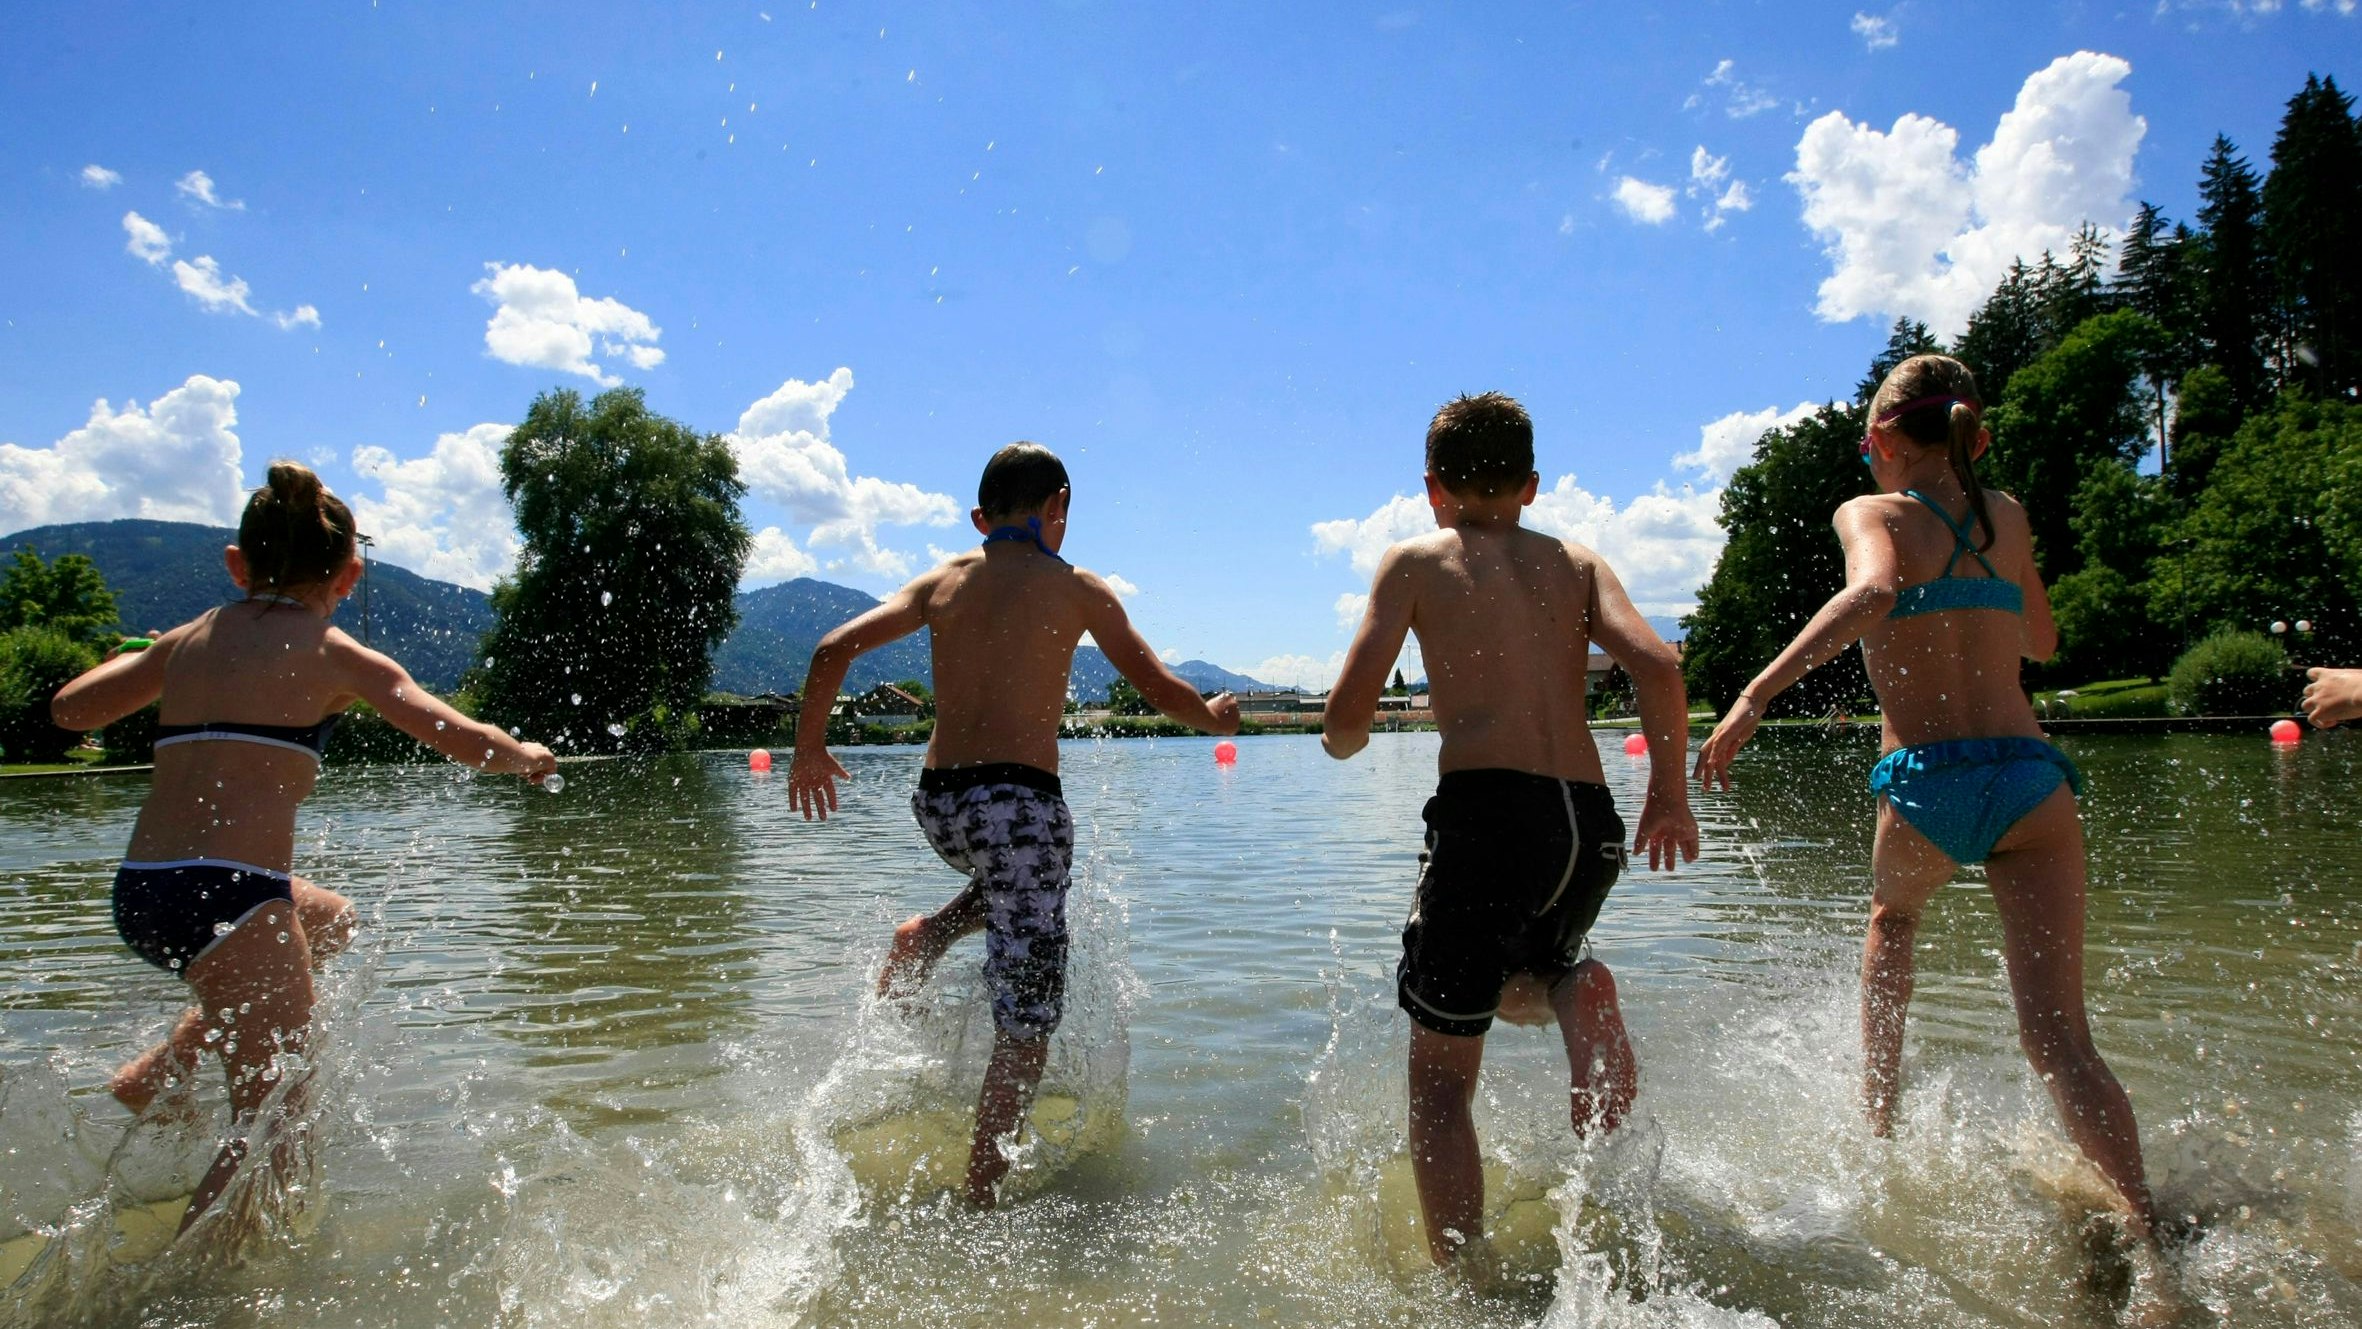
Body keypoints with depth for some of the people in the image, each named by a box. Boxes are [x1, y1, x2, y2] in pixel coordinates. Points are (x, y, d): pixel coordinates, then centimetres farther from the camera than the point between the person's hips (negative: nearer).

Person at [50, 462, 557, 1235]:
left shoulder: (188, 639, 13)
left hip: (137, 891, 7)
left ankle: (160, 1069, 27)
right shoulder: (336, 655, -2)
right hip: (227, 895, -7)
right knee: (273, 1129, 4)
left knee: (329, 921, 34)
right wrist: (527, 757, 15)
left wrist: (128, 658, 42)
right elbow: (468, 743, -6)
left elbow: (70, 709, 24)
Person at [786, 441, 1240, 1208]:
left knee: (1014, 880, 38)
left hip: (936, 800, 6)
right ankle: (981, 1198, 1)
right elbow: (1161, 691, 5)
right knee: (1026, 1025, 3)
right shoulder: (1075, 588, 2)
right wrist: (1215, 717, 26)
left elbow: (834, 649, 5)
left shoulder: (942, 581, 12)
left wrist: (809, 750, 17)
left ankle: (924, 939, 16)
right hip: (1017, 798, -6)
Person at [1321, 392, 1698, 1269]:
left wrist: (1341, 740, 21)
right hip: (1591, 822, 5)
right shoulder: (1577, 563, 18)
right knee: (1513, 986, 32)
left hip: (1487, 810, -4)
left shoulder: (1415, 562, 9)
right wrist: (1671, 792, 12)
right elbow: (1656, 667, 0)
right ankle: (1575, 988, -2)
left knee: (1441, 1075, 8)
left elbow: (1348, 713, -1)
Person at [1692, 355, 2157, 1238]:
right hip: (2032, 775, 2)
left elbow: (1872, 591, -22)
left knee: (1893, 914, 32)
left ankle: (1881, 1124, 36)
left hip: (1927, 786, -2)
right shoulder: (2007, 518, 16)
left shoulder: (1871, 513, 3)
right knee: (2059, 1040, 1)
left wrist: (1755, 696, -27)